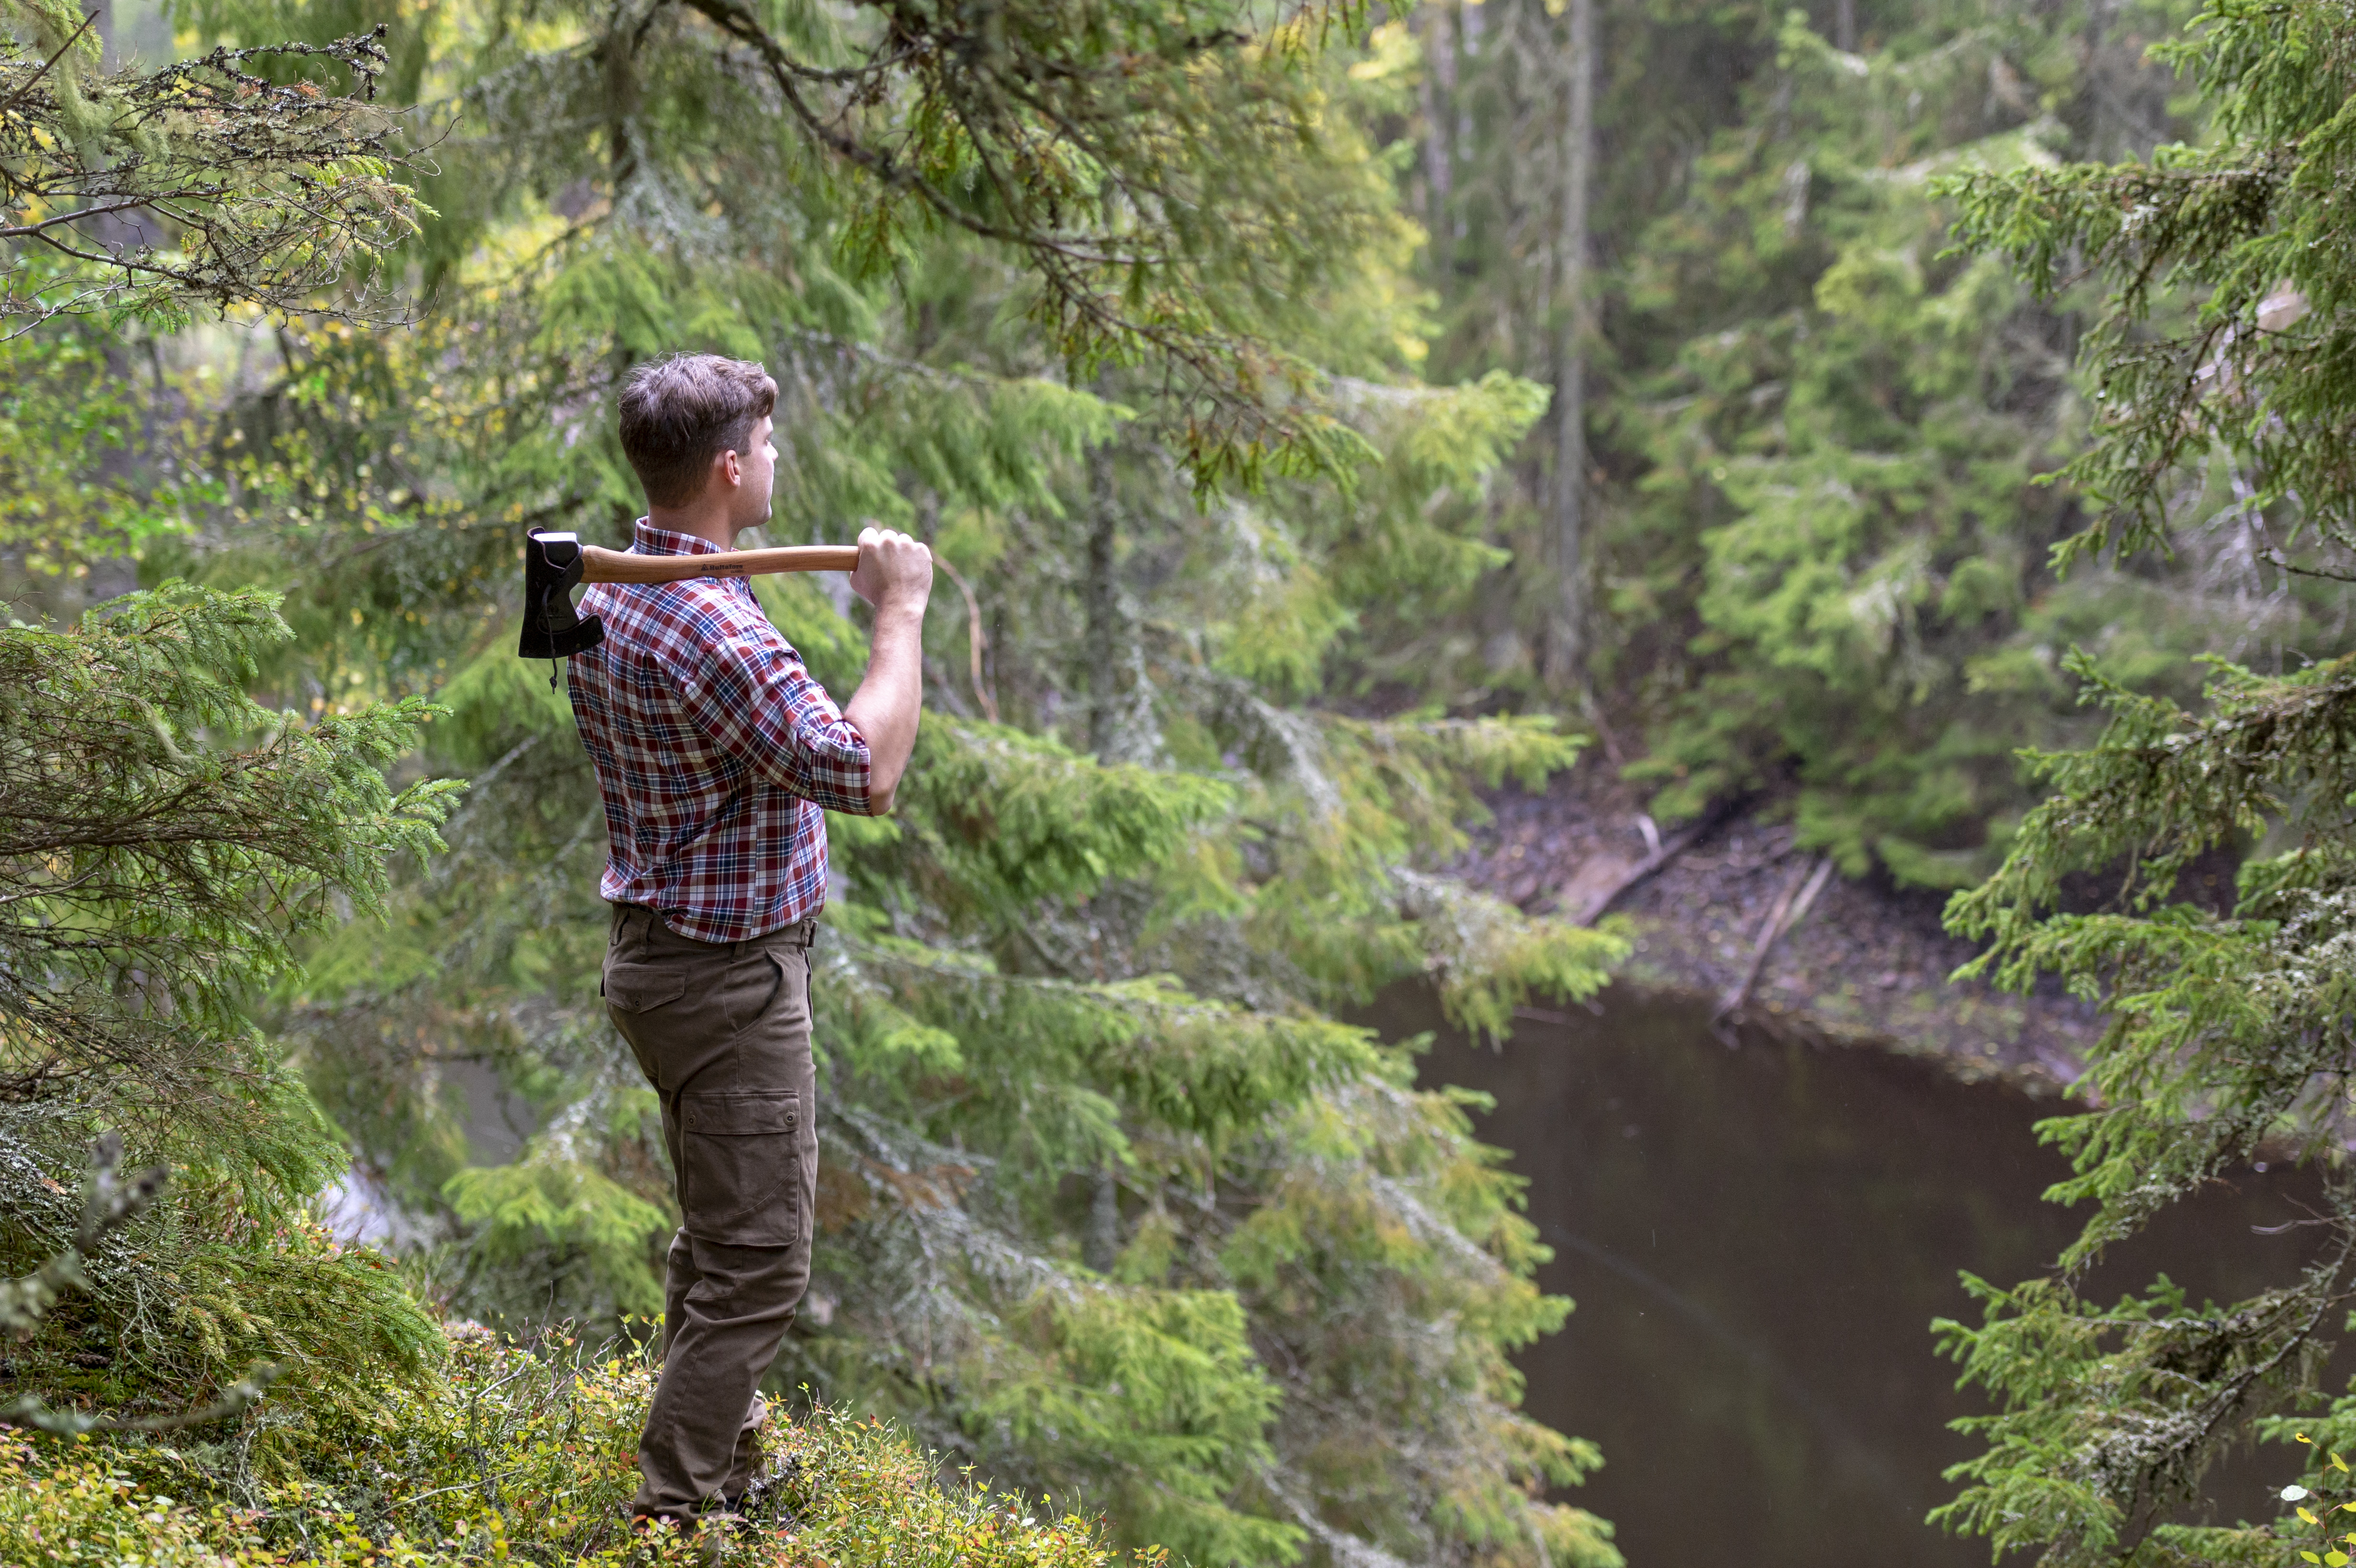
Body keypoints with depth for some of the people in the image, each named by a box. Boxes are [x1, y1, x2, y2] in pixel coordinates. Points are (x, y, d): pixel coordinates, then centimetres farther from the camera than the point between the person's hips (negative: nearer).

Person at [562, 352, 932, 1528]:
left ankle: (716, 1447, 38)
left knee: (717, 1235, 24)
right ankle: (675, 1511, -1)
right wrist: (900, 613, -18)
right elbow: (863, 772, -26)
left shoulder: (608, 595, 6)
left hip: (658, 942, 10)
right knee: (757, 1263, -4)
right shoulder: (713, 629, -26)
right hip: (728, 978, -10)